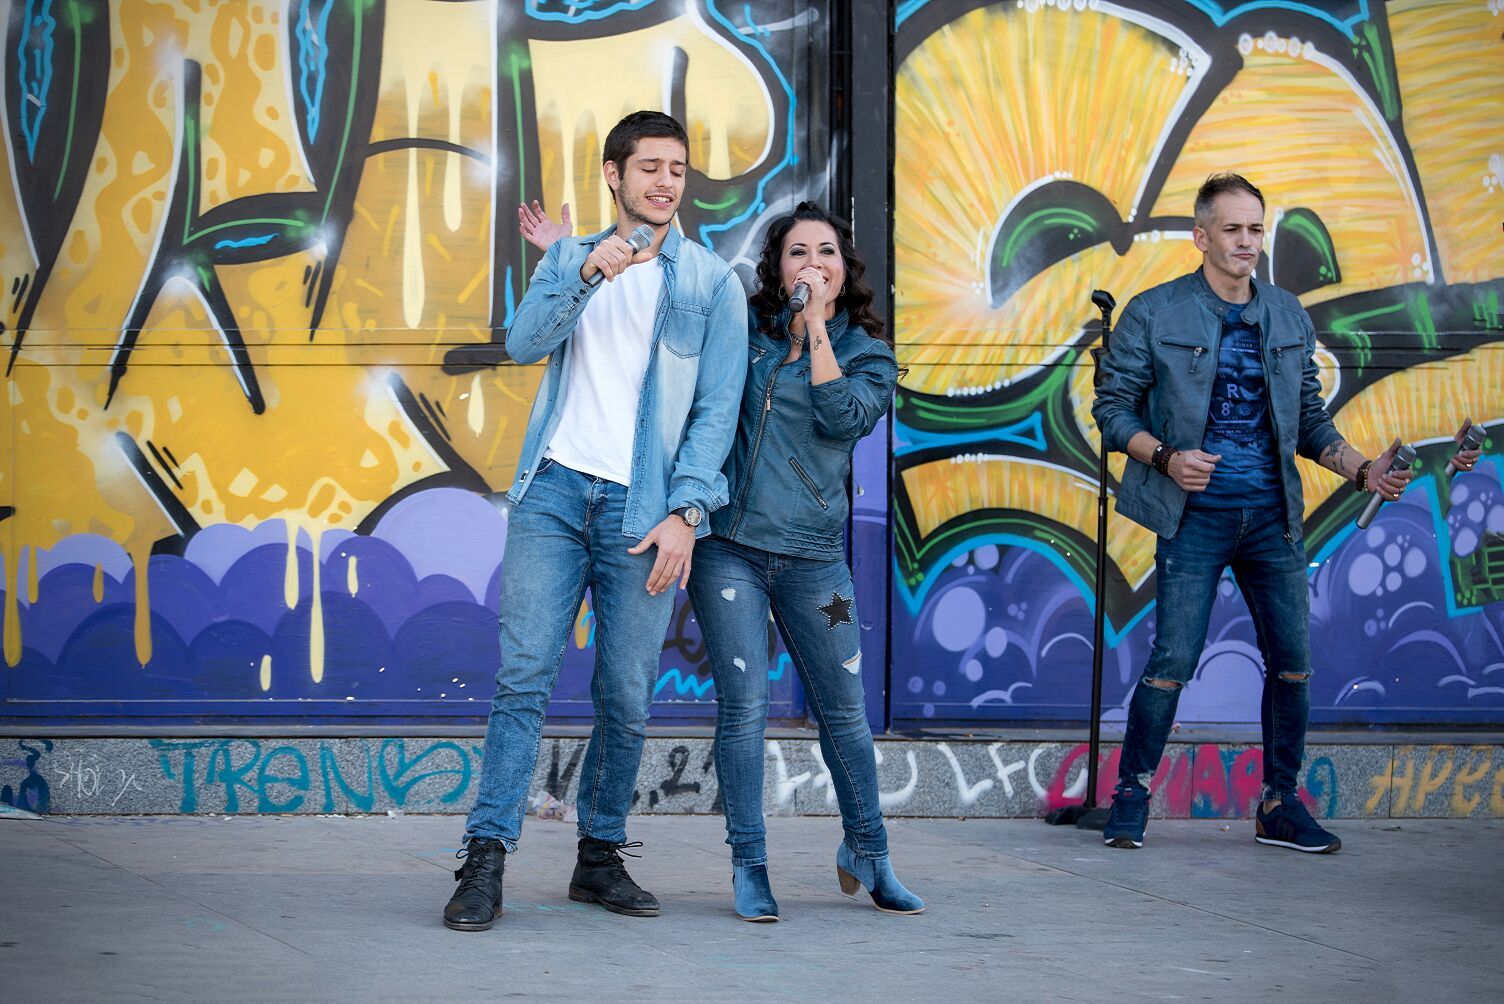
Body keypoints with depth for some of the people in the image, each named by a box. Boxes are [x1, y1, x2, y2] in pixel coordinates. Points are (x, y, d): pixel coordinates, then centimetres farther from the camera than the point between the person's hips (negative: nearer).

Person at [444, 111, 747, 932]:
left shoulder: (712, 285, 7)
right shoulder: (568, 260, 15)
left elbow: (717, 409, 1)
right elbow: (521, 342, -1)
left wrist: (685, 514, -9)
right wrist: (587, 276, -16)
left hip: (643, 510, -1)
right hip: (555, 490, 1)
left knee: (627, 696, 1)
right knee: (524, 675, -8)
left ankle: (600, 856, 15)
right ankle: (486, 858, -9)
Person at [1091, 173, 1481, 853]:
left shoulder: (1288, 317, 11)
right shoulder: (1154, 314, -2)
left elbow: (1309, 420, 15)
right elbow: (1113, 407, -1)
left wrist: (1362, 470, 0)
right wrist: (1166, 457, -17)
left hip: (1273, 517, 4)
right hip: (1195, 516, -4)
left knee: (1292, 661, 3)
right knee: (1173, 661, -9)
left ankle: (1280, 806, 15)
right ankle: (1130, 798, 7)